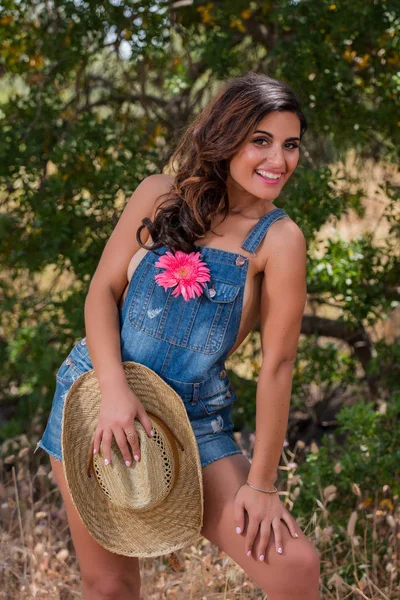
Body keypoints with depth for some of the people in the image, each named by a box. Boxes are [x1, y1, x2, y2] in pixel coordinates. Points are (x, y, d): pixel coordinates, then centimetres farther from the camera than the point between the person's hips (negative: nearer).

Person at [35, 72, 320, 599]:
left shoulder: (278, 239, -10)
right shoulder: (160, 196, -1)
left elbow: (277, 363, -11)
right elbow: (102, 290, -1)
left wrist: (261, 483, -12)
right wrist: (116, 390, -16)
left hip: (196, 420, -1)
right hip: (98, 397, 2)